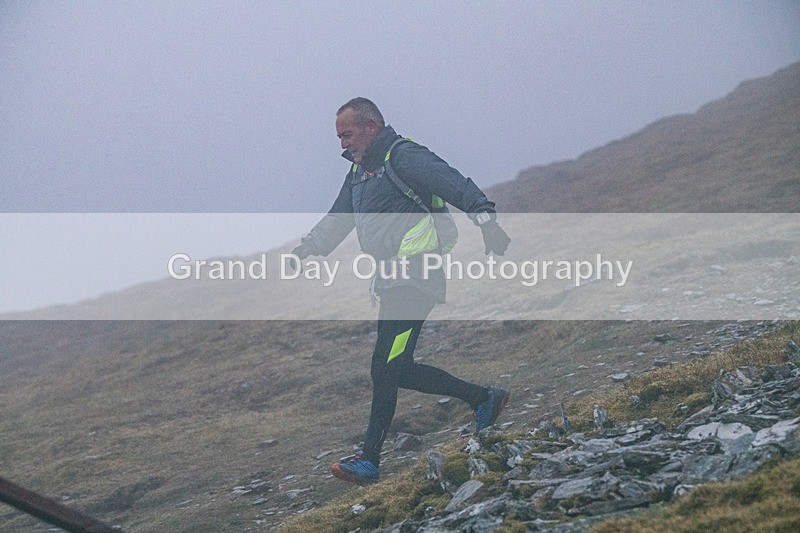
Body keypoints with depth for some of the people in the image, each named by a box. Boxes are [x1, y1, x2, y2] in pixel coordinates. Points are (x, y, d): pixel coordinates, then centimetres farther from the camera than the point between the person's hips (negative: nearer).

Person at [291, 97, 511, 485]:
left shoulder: (403, 157, -10)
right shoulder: (360, 170, 20)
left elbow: (454, 185, -23)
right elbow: (337, 221, 29)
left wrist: (485, 219, -38)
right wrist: (303, 251, 16)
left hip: (413, 281, -10)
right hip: (389, 282, 10)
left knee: (384, 370, -11)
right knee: (400, 370, 10)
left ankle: (369, 460, -9)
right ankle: (483, 398, 22)